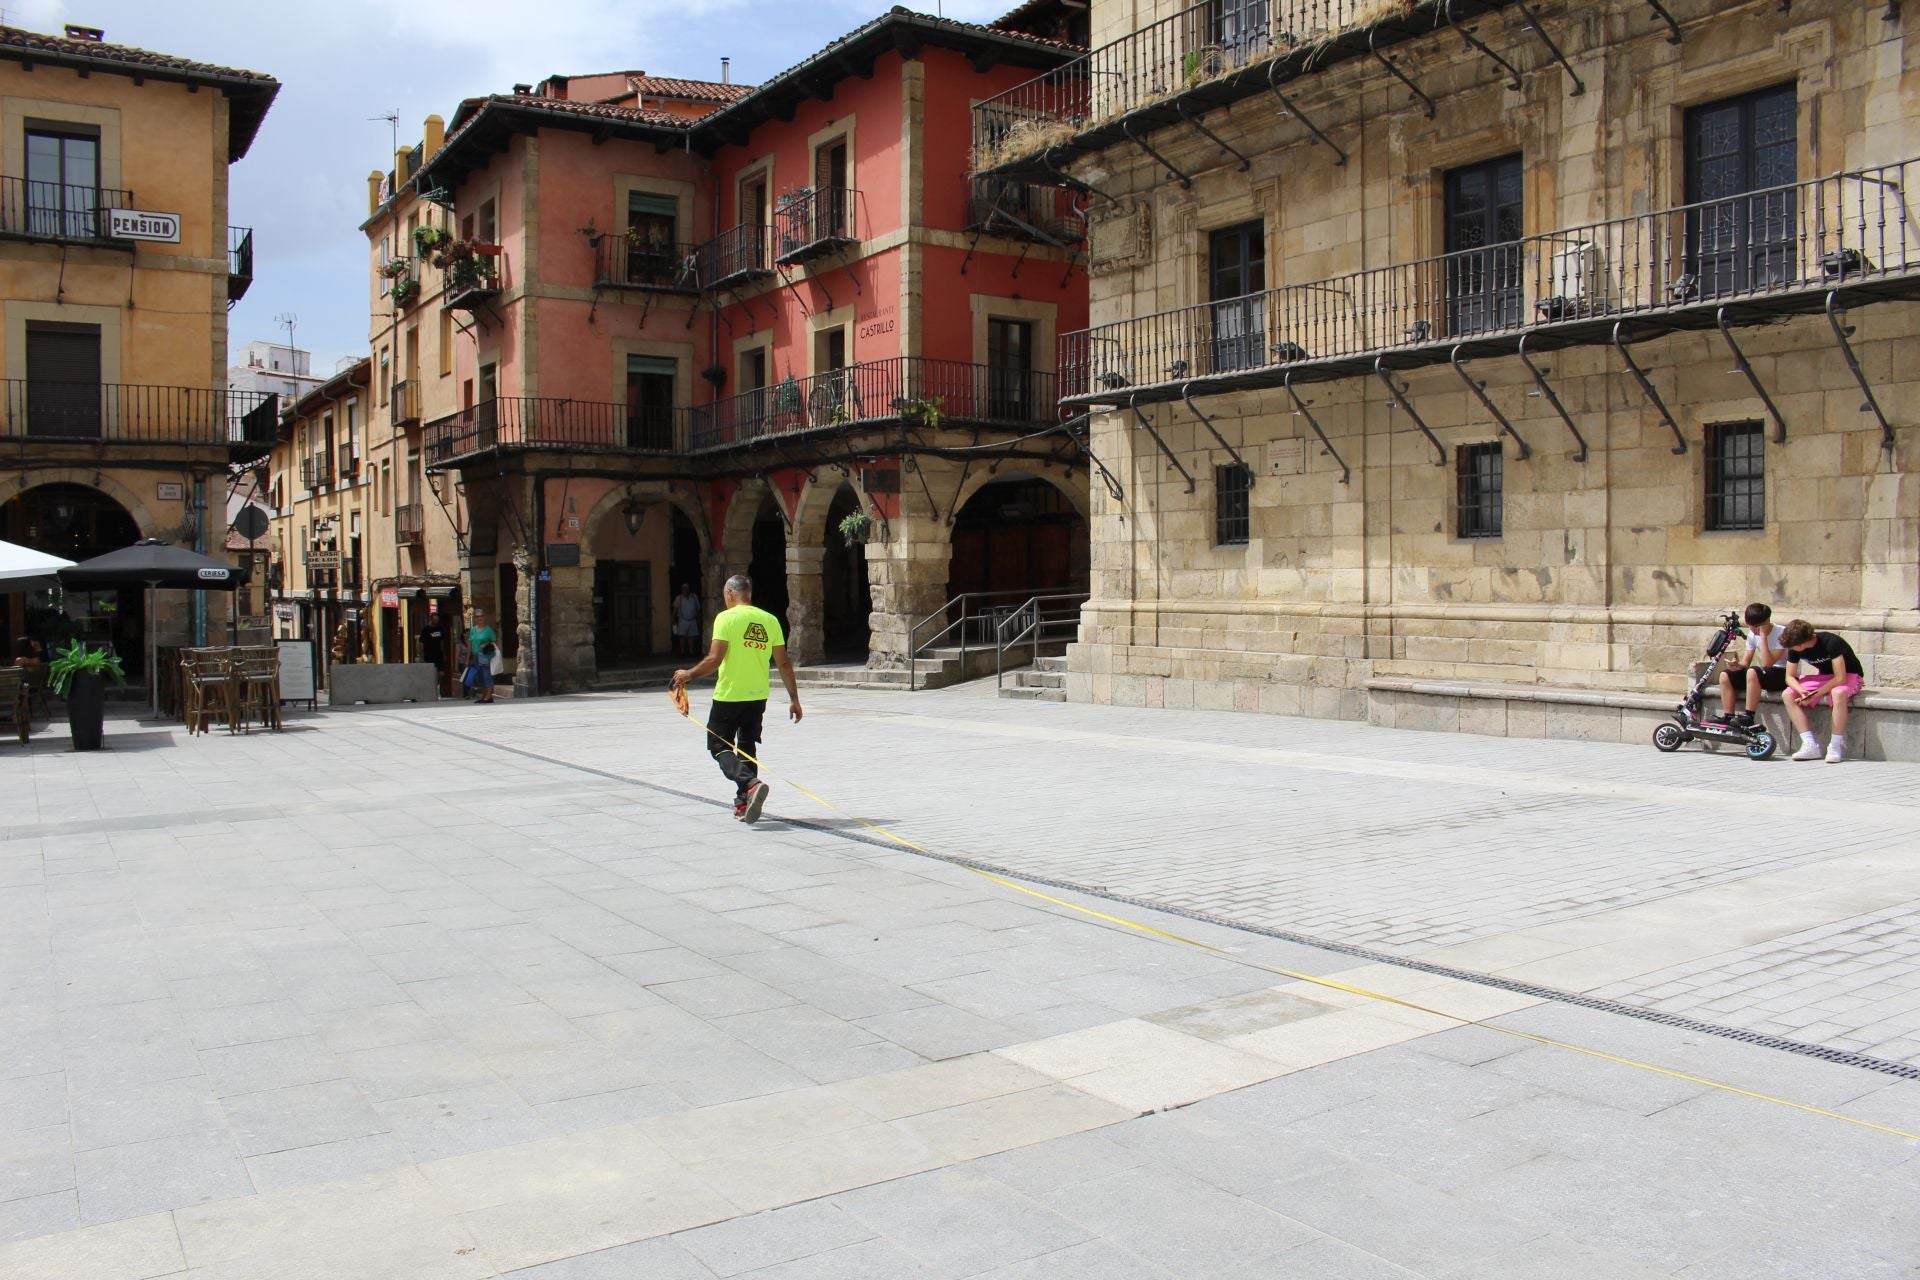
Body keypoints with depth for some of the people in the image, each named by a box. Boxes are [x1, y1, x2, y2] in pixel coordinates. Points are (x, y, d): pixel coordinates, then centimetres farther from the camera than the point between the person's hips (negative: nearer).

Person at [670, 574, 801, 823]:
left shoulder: (726, 618, -9)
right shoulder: (770, 620, 4)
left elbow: (715, 659, -16)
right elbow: (784, 663, 3)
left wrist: (688, 674, -1)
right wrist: (794, 698, 9)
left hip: (729, 695, -5)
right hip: (758, 696, 5)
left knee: (719, 747, 7)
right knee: (747, 748, 19)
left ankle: (751, 784, -17)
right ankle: (743, 803, 18)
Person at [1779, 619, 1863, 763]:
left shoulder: (1830, 642, -30)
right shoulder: (1794, 648, -12)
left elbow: (1840, 678, -30)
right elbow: (1789, 677, -5)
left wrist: (1814, 695, -28)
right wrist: (1802, 691, -26)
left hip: (1848, 675, -6)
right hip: (1824, 676, 6)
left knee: (1838, 694, -41)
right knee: (1788, 695, -17)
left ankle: (1836, 746, -29)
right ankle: (1810, 745, -20)